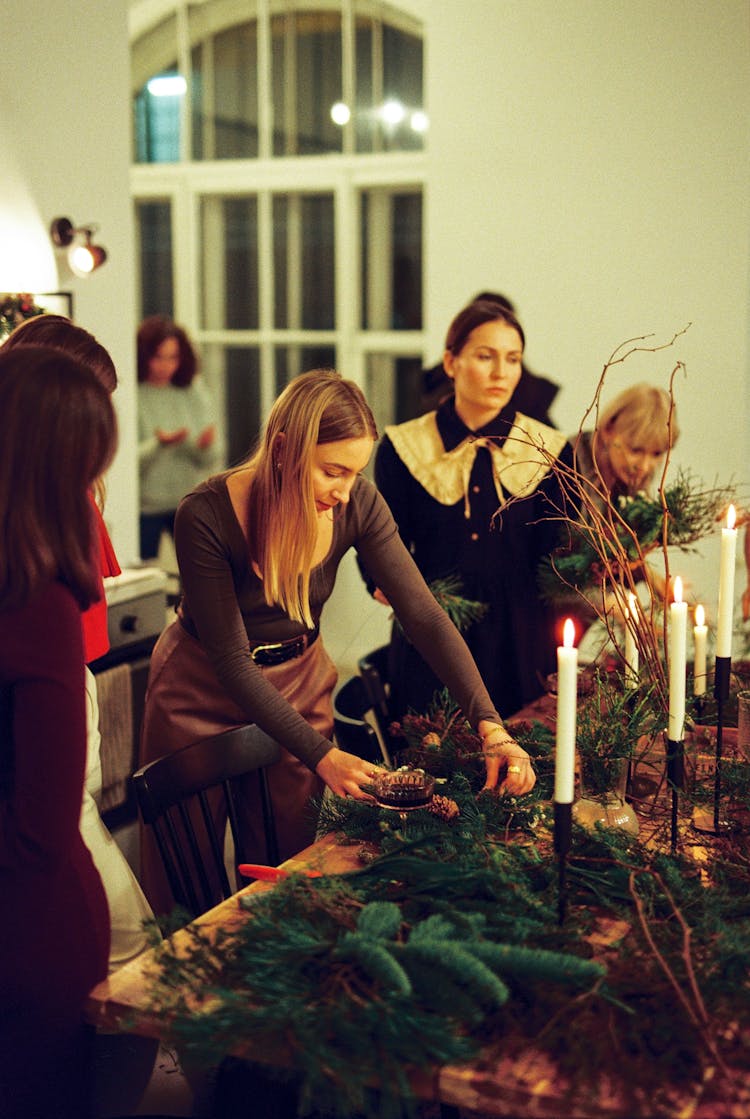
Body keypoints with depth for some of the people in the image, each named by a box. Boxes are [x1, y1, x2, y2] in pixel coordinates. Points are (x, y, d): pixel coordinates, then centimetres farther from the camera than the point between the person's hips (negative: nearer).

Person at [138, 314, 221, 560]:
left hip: (191, 503, 4)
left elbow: (210, 463, 4)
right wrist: (158, 444, -27)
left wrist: (206, 446, -17)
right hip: (145, 505, -3)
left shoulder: (194, 390, 4)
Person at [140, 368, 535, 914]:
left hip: (299, 680, 3)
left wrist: (492, 727, -28)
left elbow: (425, 616, -18)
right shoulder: (206, 516, -29)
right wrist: (320, 755, -28)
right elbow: (231, 660, -24)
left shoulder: (358, 503, -18)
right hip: (206, 693, -3)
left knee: (292, 861, 13)